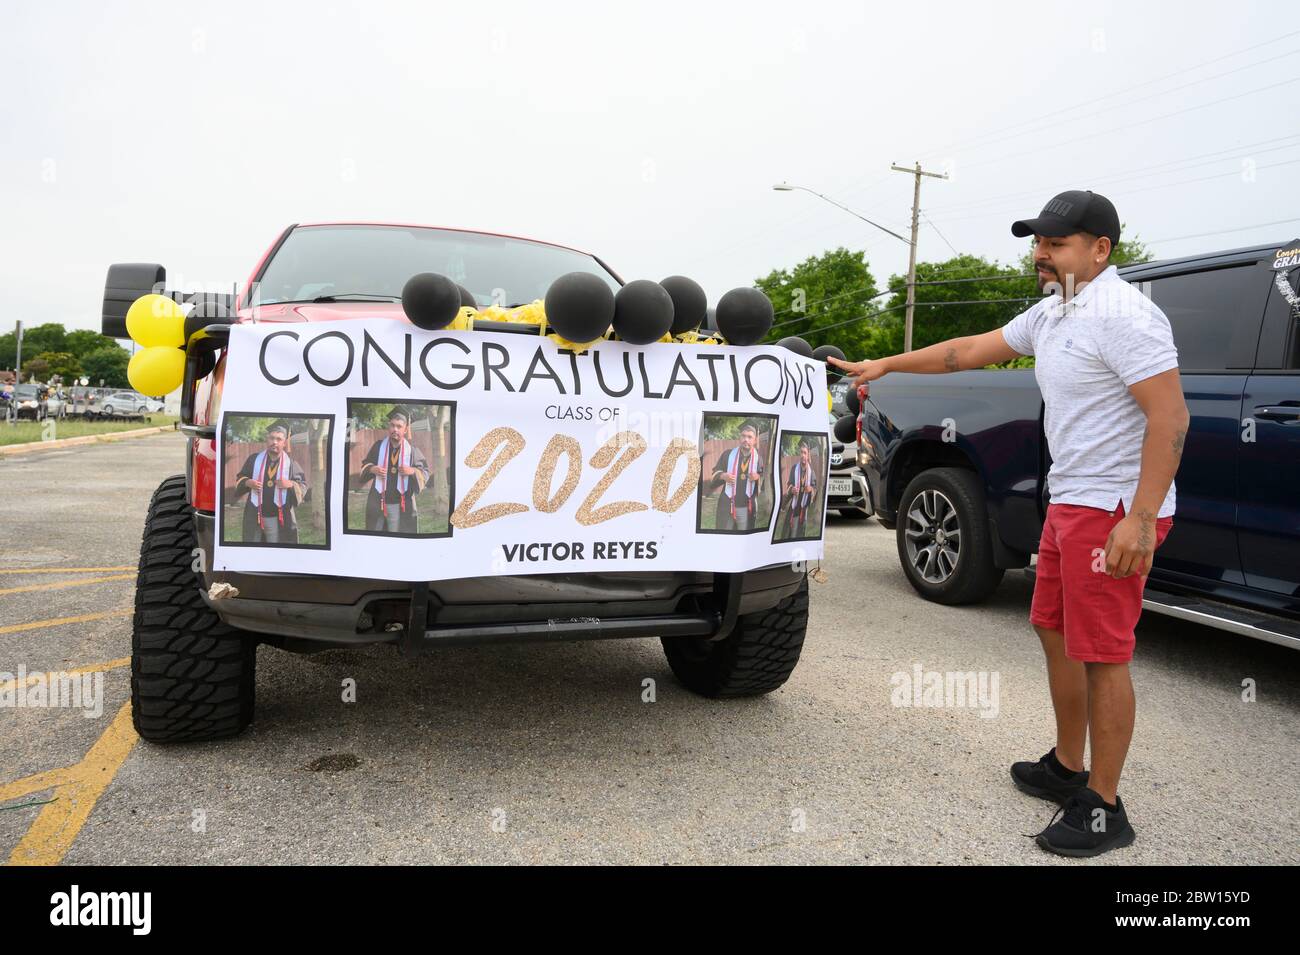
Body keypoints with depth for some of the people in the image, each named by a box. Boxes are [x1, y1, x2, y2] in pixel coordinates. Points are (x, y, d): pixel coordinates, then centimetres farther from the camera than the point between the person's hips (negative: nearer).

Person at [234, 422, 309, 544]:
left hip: (279, 519, -2)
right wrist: (247, 482, -9)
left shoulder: (290, 464, -1)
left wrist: (291, 485, -18)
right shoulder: (254, 459, 3)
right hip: (254, 516, 2)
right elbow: (239, 478, 12)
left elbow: (303, 486, 2)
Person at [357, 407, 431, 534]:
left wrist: (413, 471, -18)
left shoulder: (412, 449, -4)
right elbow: (365, 465, 12)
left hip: (400, 505, -2)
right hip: (377, 502, 2)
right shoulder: (378, 445, 1)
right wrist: (371, 469, -9)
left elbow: (425, 473, 0)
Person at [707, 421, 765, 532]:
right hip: (726, 506, 0)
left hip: (747, 508, 0)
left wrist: (758, 477, -17)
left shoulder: (759, 458, 1)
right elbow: (714, 473, 7)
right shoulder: (727, 454, 2)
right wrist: (722, 476, -14)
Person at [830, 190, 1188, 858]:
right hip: (1069, 503, 10)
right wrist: (886, 365, 21)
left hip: (1117, 511, -10)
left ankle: (1103, 809, 9)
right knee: (1055, 630, 16)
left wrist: (1139, 519, -27)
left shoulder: (1122, 314, -17)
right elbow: (969, 351, 21)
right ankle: (1067, 770, 32)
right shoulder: (1051, 314, 13)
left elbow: (1171, 417, -22)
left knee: (1101, 653, -4)